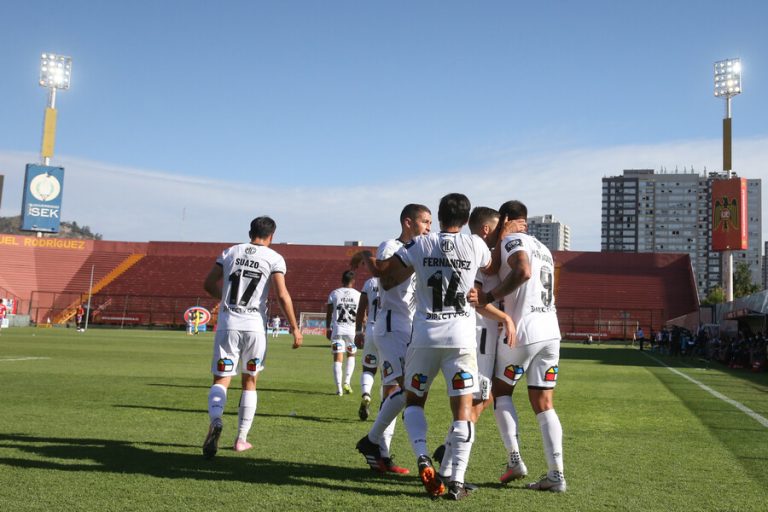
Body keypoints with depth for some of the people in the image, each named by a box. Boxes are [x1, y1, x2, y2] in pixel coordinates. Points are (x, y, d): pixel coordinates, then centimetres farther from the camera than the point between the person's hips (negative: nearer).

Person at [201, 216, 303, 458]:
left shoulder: (230, 252, 9)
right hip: (255, 326, -1)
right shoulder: (274, 258, 1)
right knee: (250, 382, 14)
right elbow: (282, 295, -8)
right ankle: (241, 438, 18)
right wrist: (294, 328, -1)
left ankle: (215, 422, -27)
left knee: (221, 379, 3)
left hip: (228, 324, 1)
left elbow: (209, 284, 10)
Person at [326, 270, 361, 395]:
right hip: (352, 330, 1)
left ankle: (339, 388, -6)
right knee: (351, 355, 21)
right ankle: (347, 382, 11)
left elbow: (328, 313, 4)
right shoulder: (358, 295, 1)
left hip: (337, 330, 0)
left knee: (338, 359, 1)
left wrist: (328, 329, 15)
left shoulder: (334, 294, 2)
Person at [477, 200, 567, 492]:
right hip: (551, 331, 7)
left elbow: (523, 271, -24)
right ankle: (556, 474, 2)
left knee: (500, 390, 13)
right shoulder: (544, 250, 23)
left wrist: (489, 297, -18)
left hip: (523, 331, -7)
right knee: (543, 405, 8)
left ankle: (515, 459, 6)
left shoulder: (511, 240, -4)